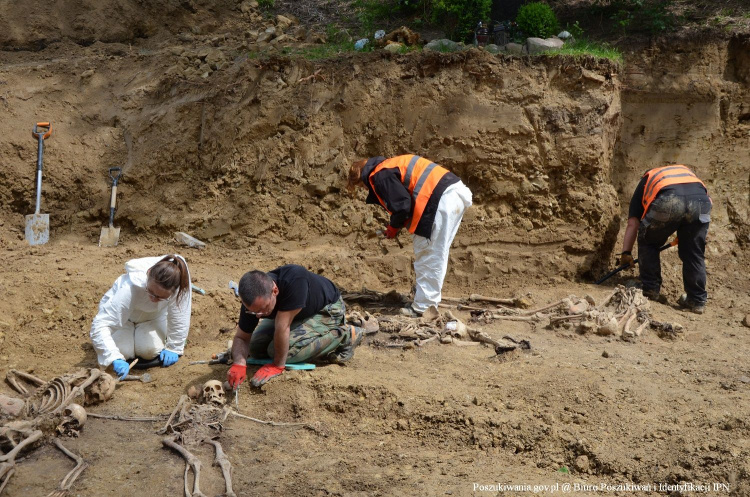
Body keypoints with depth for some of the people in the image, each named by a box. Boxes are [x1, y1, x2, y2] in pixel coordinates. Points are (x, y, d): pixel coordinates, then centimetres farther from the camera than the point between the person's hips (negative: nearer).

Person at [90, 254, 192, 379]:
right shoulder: (131, 287, -44)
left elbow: (180, 317, -23)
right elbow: (99, 325, -44)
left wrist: (173, 348, -19)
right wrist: (115, 359, -56)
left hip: (154, 315, 2)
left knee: (150, 351, -20)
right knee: (124, 351, -21)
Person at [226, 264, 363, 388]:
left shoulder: (295, 280, -44)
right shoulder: (254, 300, -24)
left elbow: (282, 327, -39)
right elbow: (241, 337, -13)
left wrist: (277, 366, -31)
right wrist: (239, 364, -33)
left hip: (327, 311, -7)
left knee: (287, 350, -26)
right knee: (256, 349, -3)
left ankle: (343, 336, -8)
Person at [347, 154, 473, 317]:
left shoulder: (380, 176, -6)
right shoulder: (390, 166, 25)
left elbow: (402, 205, -14)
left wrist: (394, 227, 4)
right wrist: (397, 225, 19)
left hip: (443, 199, -10)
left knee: (430, 257, -5)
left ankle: (423, 307, -1)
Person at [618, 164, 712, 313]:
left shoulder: (645, 183, 36)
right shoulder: (687, 171, 45)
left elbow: (632, 224, 27)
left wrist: (626, 253, 28)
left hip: (667, 200, -2)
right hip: (701, 200, 3)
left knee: (648, 243, 22)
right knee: (694, 253, 19)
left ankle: (650, 289, 21)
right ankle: (697, 300, 23)